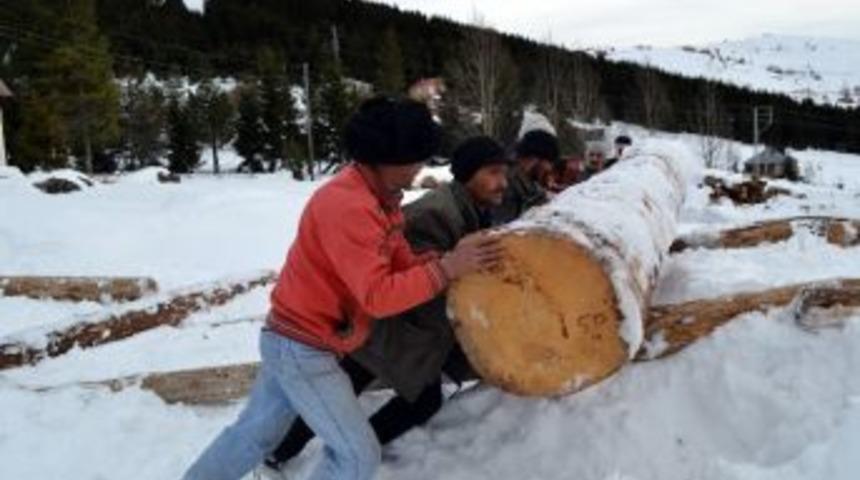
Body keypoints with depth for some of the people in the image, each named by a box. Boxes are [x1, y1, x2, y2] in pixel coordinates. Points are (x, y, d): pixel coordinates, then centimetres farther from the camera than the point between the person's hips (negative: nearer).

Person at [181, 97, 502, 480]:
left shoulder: (381, 198, 5)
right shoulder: (348, 205, -27)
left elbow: (403, 266, 1)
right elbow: (378, 296, -29)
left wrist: (453, 257, -14)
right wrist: (447, 268, -29)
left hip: (296, 339, 10)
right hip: (302, 348, -10)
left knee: (256, 432, 24)